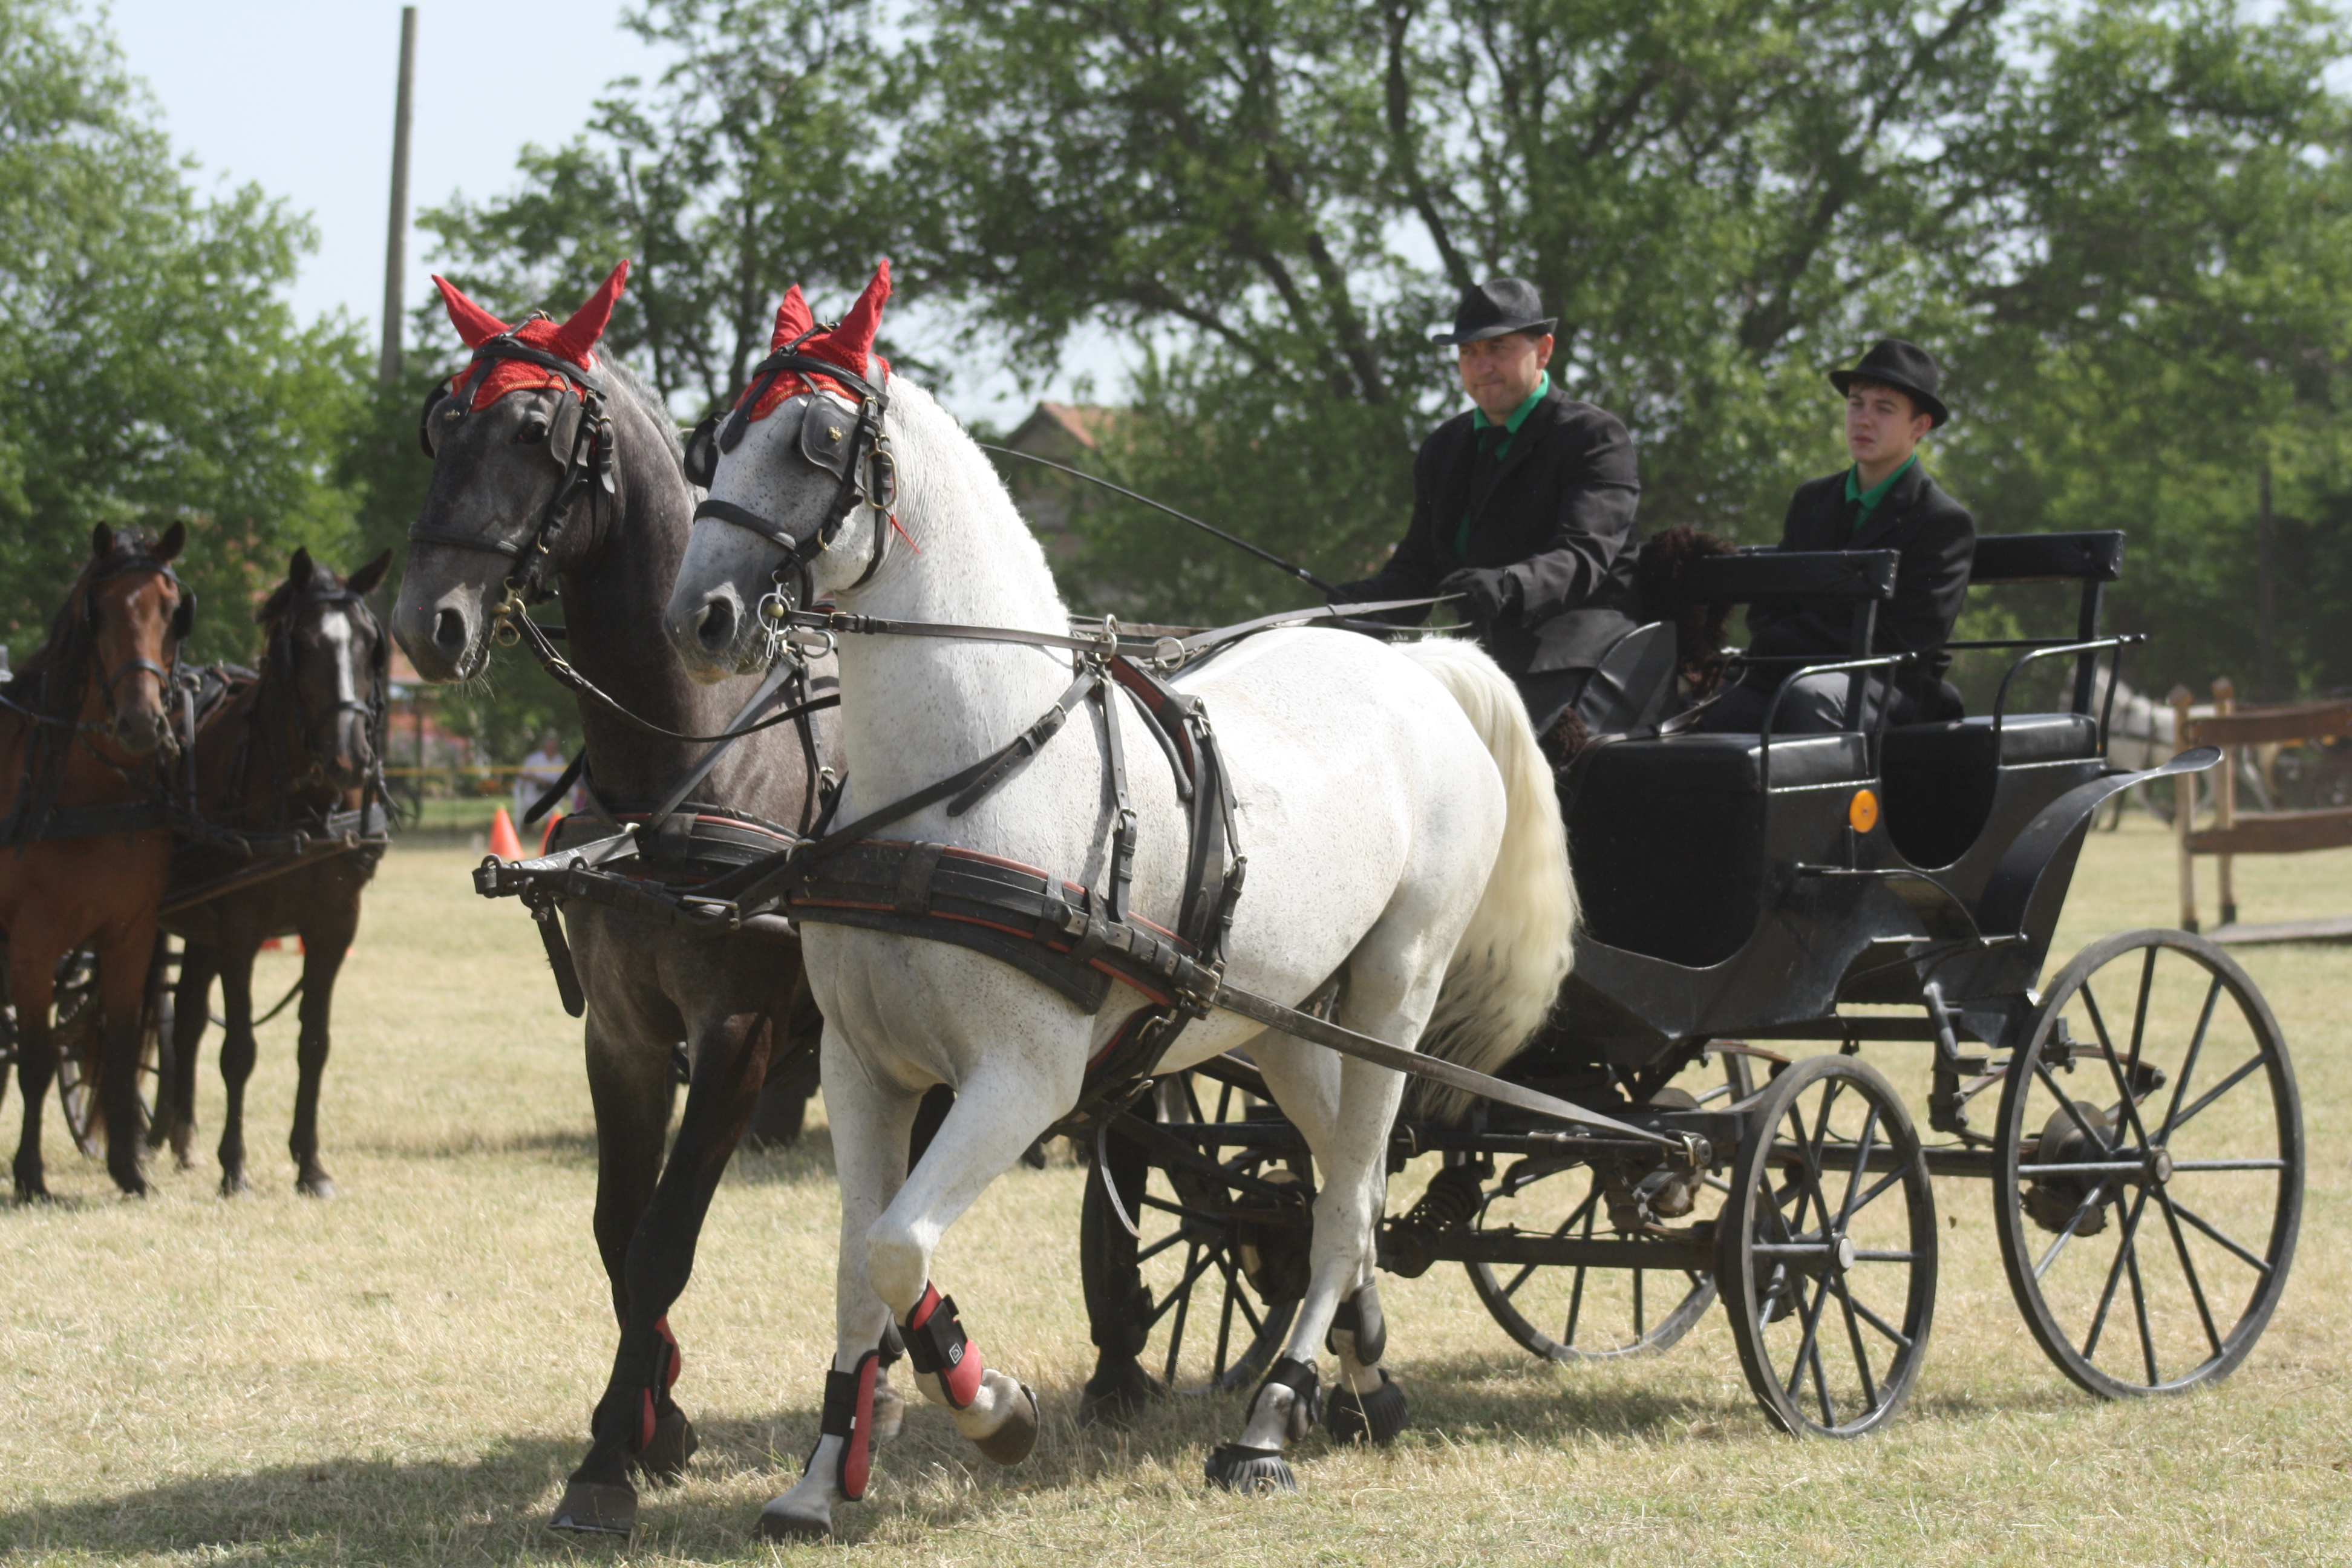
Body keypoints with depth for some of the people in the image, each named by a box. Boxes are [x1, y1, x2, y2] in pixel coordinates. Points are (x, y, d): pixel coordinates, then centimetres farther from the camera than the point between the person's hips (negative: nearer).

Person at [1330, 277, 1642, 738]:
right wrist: (1372, 598, -3)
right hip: (1480, 650, 7)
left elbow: (1583, 556, -14)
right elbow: (1419, 563, 22)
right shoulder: (1443, 448, 24)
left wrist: (1507, 587, -35)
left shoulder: (1596, 437, 0)